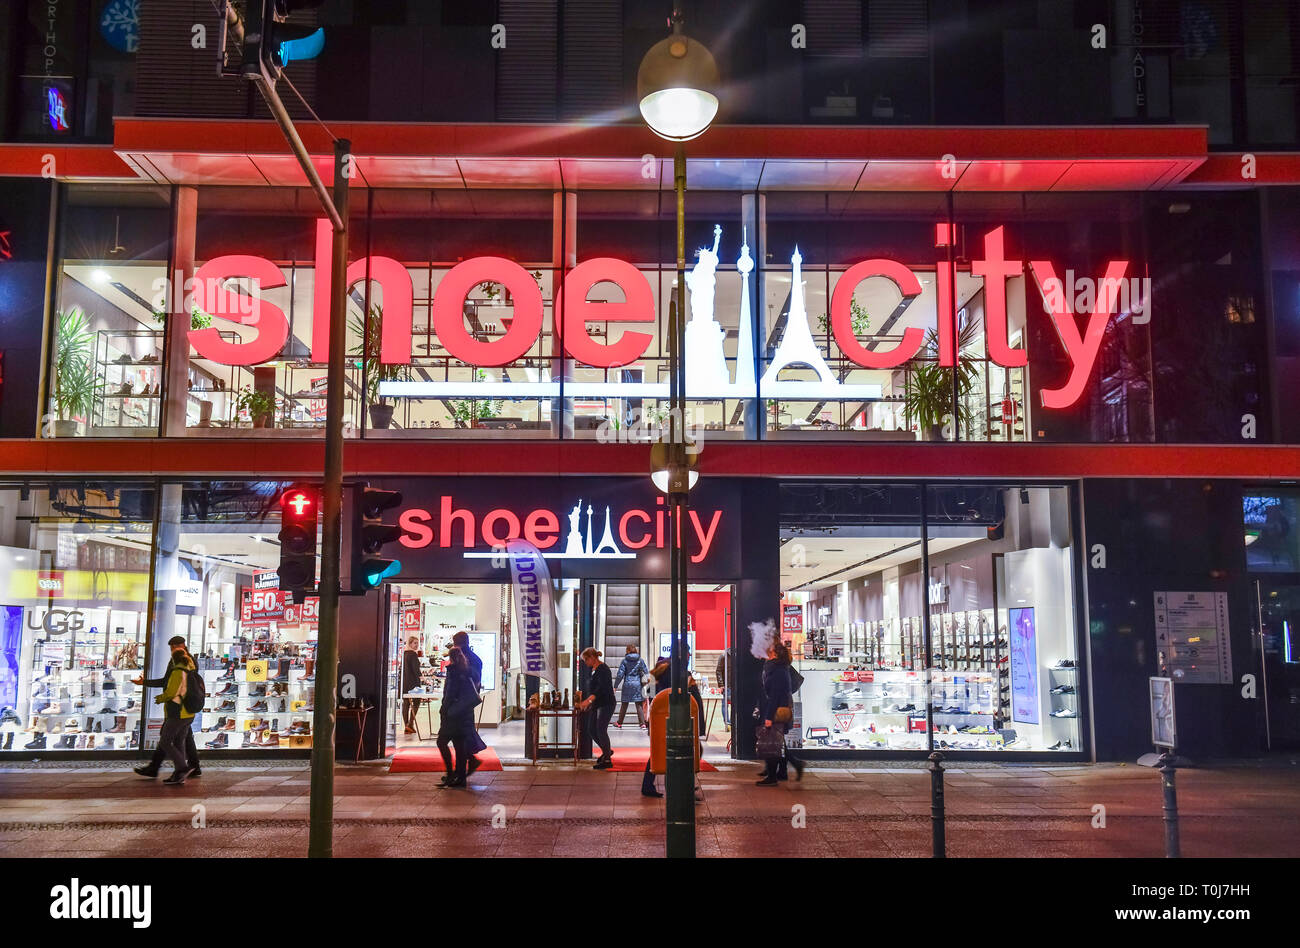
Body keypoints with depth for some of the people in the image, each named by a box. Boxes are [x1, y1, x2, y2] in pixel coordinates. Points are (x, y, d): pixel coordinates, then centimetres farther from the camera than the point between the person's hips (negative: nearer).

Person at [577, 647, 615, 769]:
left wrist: (588, 700, -39)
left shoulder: (603, 669, -16)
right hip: (595, 704, 10)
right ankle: (606, 751, 29)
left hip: (606, 704, -10)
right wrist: (586, 702, 21)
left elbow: (601, 687, -29)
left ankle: (607, 760, -5)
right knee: (591, 729, 10)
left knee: (601, 730, -12)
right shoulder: (593, 670, 14)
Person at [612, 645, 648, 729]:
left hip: (627, 684, -1)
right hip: (637, 684, 1)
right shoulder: (640, 660, 2)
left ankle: (619, 723, 21)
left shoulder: (625, 660, -3)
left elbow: (620, 674, -5)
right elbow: (646, 673, 2)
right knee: (639, 705, 1)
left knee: (624, 705, 11)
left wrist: (615, 686, 1)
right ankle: (642, 723, -9)